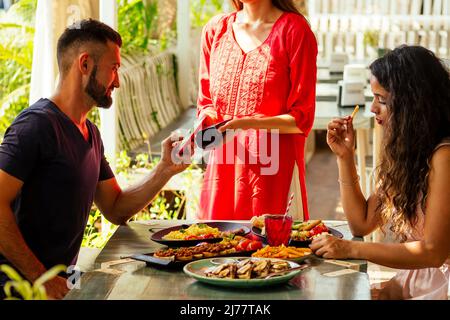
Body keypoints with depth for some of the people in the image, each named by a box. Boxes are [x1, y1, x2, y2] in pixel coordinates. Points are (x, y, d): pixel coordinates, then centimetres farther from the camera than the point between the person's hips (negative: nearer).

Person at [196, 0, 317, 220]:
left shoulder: (295, 29, -5)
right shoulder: (215, 29, 9)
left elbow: (302, 119, -7)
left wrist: (252, 123, -22)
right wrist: (205, 122, -7)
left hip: (274, 169, -4)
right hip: (222, 167, 4)